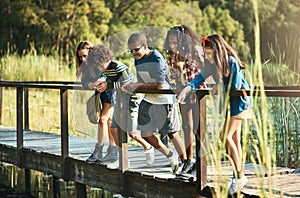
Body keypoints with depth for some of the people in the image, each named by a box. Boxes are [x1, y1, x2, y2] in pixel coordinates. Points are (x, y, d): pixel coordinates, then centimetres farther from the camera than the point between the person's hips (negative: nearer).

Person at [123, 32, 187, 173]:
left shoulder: (157, 59, -21)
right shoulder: (137, 60, 4)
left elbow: (159, 85, -24)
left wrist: (138, 86, -21)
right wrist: (131, 86, -7)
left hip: (164, 100, -8)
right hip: (148, 100, 8)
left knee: (172, 133, 1)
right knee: (145, 133, 5)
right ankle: (170, 156, 24)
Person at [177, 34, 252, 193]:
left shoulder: (232, 62, -21)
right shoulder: (212, 65, 1)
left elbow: (235, 87, -23)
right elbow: (199, 78, -7)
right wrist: (185, 90, -23)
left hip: (239, 101, -8)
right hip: (228, 103, 8)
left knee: (225, 136, -14)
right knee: (234, 139, 9)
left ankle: (239, 176, -9)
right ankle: (238, 176, 14)